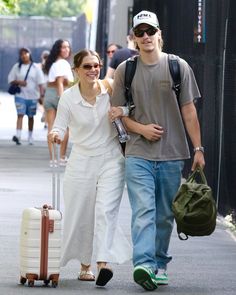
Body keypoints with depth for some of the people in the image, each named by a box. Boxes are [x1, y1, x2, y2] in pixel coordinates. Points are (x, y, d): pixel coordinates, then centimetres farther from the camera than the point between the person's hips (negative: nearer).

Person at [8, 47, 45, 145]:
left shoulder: (35, 67, 1)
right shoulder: (17, 67, 4)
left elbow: (40, 82, 0)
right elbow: (10, 79, 7)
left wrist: (41, 94, -8)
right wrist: (18, 82, -11)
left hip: (32, 96, 1)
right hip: (20, 95, -1)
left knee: (30, 117, 11)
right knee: (20, 114, -13)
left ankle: (30, 136, 23)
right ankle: (18, 136, -23)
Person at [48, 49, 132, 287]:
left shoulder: (110, 90, -3)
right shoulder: (68, 98, -4)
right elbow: (60, 126, -1)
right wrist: (55, 134, -24)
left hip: (110, 159, -1)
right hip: (81, 161, 1)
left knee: (105, 210, -17)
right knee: (79, 215, 5)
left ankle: (103, 263, -25)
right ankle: (85, 265, 24)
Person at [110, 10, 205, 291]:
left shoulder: (178, 67, 3)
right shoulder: (125, 70, 4)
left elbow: (188, 111, 4)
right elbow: (118, 112, 8)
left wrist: (198, 149, 0)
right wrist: (142, 128, -10)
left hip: (172, 154, 1)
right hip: (138, 154, -1)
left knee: (165, 215, 9)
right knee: (143, 211, -15)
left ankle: (160, 264, 20)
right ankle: (143, 264, -25)